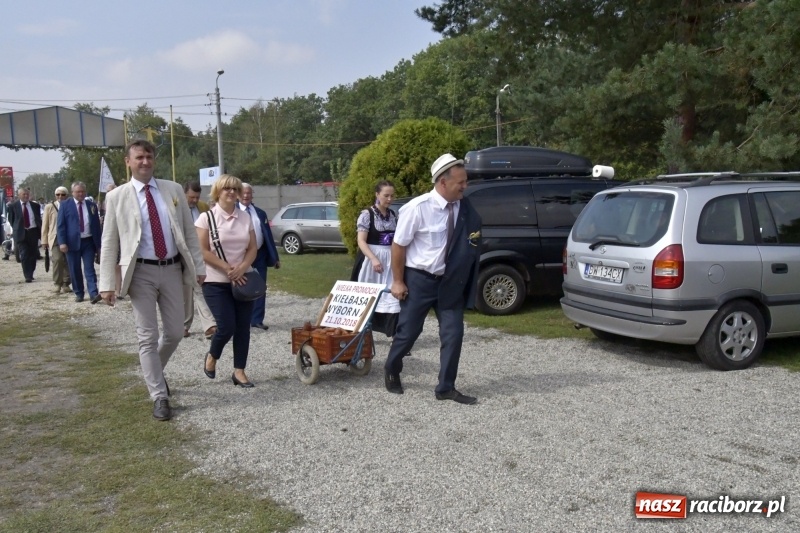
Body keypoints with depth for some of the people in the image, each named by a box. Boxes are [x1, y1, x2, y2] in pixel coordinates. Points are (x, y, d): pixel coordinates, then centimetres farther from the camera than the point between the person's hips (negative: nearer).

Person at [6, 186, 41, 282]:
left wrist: (40, 231, 3)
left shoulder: (35, 205, 6)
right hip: (20, 233, -2)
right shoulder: (13, 206, 1)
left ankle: (30, 274, 21)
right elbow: (11, 220, 10)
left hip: (33, 232, 2)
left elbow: (39, 219, 10)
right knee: (24, 255, -8)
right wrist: (16, 229, 5)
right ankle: (27, 276, -7)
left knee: (33, 255, 7)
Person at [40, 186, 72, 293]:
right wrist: (44, 240, 4)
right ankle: (57, 284, -4)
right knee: (57, 259, -14)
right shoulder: (49, 207, 8)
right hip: (55, 237, -1)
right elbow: (45, 225, 8)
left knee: (67, 261, 3)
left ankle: (65, 284, 14)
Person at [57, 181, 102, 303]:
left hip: (88, 242, 1)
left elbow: (97, 226, 10)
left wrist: (99, 245, 7)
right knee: (75, 270, 5)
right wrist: (62, 242, -11)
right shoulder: (65, 205, 3)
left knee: (89, 268, -6)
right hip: (73, 242, -1)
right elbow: (60, 225, 0)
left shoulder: (92, 206, 9)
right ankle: (79, 293, 15)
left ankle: (94, 294, -14)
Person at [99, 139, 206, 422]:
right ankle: (159, 397, 10)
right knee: (148, 337, 1)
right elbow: (109, 243, -1)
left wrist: (199, 266, 3)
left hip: (172, 269, 3)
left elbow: (189, 231, 8)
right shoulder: (117, 196, -1)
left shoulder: (173, 190, 5)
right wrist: (107, 283, -7)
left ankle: (153, 372, 39)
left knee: (175, 333, 10)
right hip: (141, 273, -2)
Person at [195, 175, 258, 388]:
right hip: (216, 282, -4)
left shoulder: (245, 218, 7)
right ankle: (211, 357, 22)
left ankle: (239, 371, 13)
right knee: (226, 326, -8)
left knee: (243, 326, 3)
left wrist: (242, 267, -12)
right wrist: (227, 268, -16)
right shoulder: (207, 218, -5)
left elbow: (252, 248, 7)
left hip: (243, 280, 4)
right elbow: (203, 251, -11)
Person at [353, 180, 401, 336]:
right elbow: (361, 241, -13)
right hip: (373, 259, -4)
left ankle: (396, 333, 1)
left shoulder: (393, 215, 9)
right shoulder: (367, 214, -8)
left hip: (391, 260, 4)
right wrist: (374, 259, -25)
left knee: (393, 297, -2)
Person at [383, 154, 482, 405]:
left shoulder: (464, 208, -5)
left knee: (453, 334, 1)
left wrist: (465, 280, 5)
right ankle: (391, 370, 36)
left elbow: (468, 244, 10)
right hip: (419, 279, -4)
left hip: (450, 281, 4)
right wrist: (398, 281, -9)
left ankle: (446, 388, 15)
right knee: (408, 331, 8)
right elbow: (399, 245, -12)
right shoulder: (417, 208, -19)